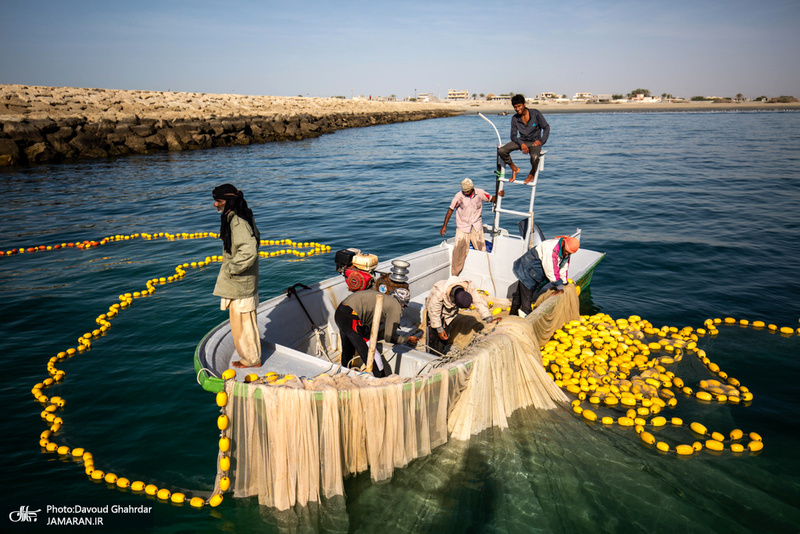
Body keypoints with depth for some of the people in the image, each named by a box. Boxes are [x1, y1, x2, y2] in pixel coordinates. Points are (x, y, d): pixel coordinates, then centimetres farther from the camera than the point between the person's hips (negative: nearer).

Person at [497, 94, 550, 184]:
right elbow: (513, 136, -1)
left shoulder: (535, 113, -7)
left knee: (534, 157, -39)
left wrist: (541, 141, -15)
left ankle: (532, 173, -1)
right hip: (522, 141, 4)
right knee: (501, 151, -19)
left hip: (534, 142, -3)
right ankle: (514, 169, 7)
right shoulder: (515, 118, 0)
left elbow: (546, 127, -1)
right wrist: (521, 144, -20)